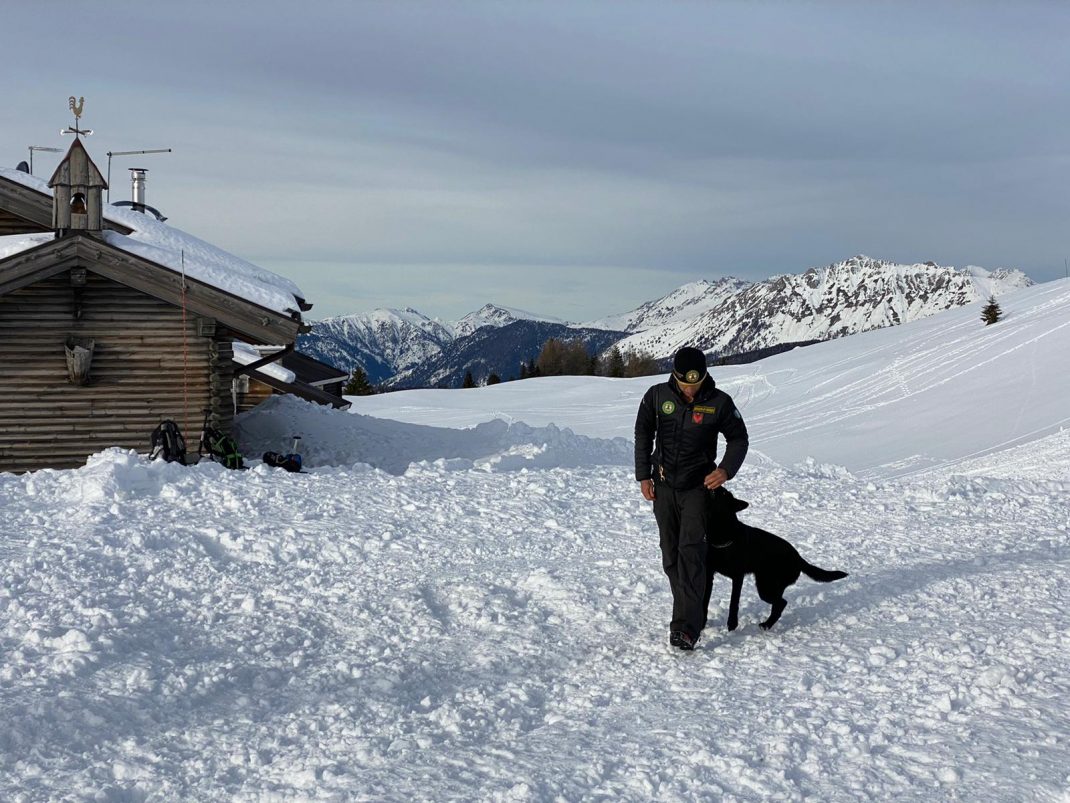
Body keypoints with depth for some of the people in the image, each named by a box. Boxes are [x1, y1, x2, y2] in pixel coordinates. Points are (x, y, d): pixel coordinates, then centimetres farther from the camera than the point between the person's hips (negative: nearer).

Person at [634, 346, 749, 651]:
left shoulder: (719, 402, -9)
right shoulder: (657, 396, -4)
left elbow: (739, 439, 2)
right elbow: (643, 434, 7)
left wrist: (726, 469, -14)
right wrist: (643, 475, 3)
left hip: (699, 487, -3)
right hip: (663, 486, 3)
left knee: (691, 551, -15)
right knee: (670, 555, 8)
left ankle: (687, 627, -21)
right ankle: (693, 613, 23)